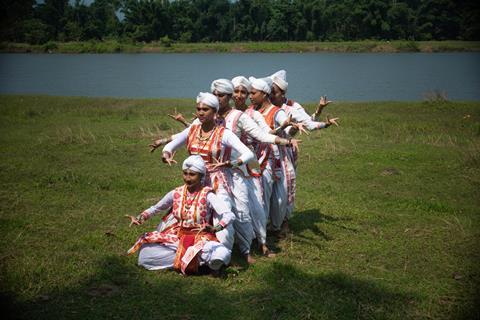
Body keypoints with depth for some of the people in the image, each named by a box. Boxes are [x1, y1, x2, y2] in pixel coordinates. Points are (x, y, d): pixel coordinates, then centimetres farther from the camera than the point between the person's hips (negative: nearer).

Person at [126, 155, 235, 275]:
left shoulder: (207, 195, -13)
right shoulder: (176, 193, 0)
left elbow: (230, 216, -23)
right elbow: (155, 208, 14)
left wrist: (215, 228, -42)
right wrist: (140, 218, -5)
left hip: (200, 238, -6)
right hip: (178, 237, 6)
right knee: (145, 252, -15)